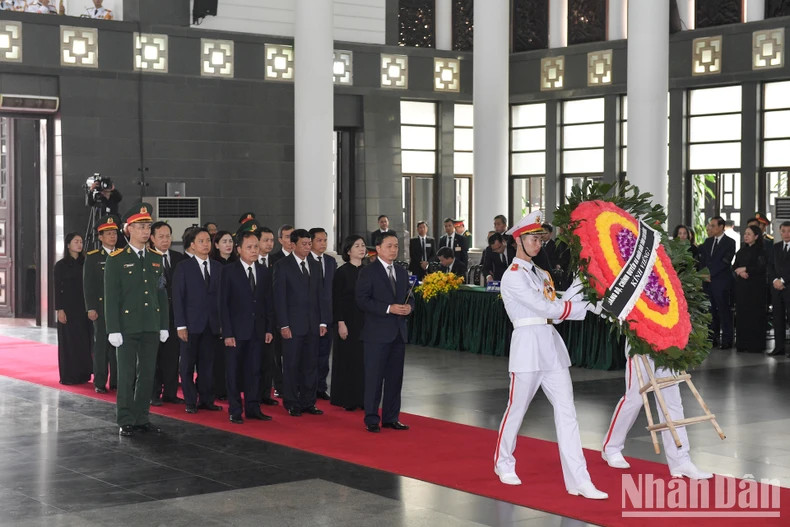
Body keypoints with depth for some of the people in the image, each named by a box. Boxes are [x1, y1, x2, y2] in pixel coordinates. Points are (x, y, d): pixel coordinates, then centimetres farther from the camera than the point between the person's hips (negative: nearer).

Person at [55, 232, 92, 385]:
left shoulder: (85, 263, 8)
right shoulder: (61, 265, -2)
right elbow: (58, 289, -4)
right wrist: (60, 309, -11)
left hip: (84, 308, 4)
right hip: (68, 308, -4)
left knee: (84, 341, 3)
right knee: (69, 341, -1)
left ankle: (83, 374, 11)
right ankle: (68, 376, 5)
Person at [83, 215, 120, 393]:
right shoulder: (92, 257, 1)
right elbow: (88, 284, -2)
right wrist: (91, 308, -9)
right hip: (101, 307, -3)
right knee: (101, 344, 0)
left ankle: (116, 381, 11)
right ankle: (100, 383, 5)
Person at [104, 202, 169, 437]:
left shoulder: (156, 258, 10)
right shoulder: (116, 260, -4)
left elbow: (162, 293, 12)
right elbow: (111, 296, -6)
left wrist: (164, 325, 8)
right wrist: (113, 329, -11)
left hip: (151, 327, 4)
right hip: (127, 326, -4)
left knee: (147, 373, 8)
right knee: (127, 374, 1)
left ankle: (142, 418, 17)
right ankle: (126, 421, 7)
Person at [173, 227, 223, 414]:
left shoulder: (218, 267, 10)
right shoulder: (183, 268, -1)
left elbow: (220, 296, 9)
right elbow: (178, 298, -4)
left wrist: (222, 322, 2)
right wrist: (180, 325, -11)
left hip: (212, 325, 3)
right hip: (191, 324, -3)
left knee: (207, 363, 8)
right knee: (188, 364, 3)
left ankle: (206, 400, 15)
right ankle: (190, 401, 10)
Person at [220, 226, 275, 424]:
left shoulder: (264, 272, 8)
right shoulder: (228, 271, -5)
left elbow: (267, 302, 11)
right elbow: (223, 304, -7)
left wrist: (269, 328, 4)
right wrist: (227, 333, -12)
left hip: (257, 331, 4)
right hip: (236, 330, -4)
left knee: (254, 370, 8)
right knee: (233, 371, 3)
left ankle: (252, 408, 16)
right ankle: (235, 411, 9)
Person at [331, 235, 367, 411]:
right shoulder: (342, 272, -7)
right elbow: (336, 300, -8)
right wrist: (340, 323, -14)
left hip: (366, 321, 5)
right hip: (349, 322, -5)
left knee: (364, 360, 5)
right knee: (348, 360, 0)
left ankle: (362, 398, 12)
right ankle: (347, 399, 8)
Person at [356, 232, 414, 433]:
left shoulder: (402, 272, 15)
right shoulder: (368, 272, -6)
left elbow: (409, 296, 21)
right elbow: (362, 300, -14)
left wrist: (409, 306, -3)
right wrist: (388, 309, -20)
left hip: (398, 333, 7)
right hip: (377, 333, -6)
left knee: (395, 378, 10)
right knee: (374, 378, -2)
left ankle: (391, 418, 19)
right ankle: (371, 420, 5)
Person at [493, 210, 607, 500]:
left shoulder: (540, 274, 19)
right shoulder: (513, 276, -8)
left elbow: (554, 307, 8)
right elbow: (546, 308, -16)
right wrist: (586, 306, -16)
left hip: (552, 343, 7)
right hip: (528, 344, -7)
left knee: (566, 412, -1)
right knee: (517, 409, 6)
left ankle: (578, 480, -4)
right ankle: (503, 463, 30)